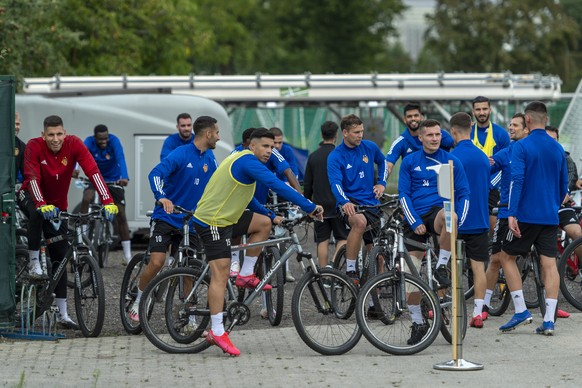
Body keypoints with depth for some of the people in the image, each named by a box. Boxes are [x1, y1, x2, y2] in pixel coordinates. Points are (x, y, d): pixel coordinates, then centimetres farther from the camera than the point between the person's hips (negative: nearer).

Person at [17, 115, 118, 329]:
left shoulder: (74, 144, -22)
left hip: (58, 205, 3)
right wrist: (42, 205, -52)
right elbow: (32, 177, -36)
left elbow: (93, 171, -30)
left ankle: (62, 314, 7)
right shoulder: (34, 146, -26)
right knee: (37, 214, -39)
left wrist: (108, 201, -42)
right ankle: (34, 264, -23)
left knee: (60, 257, 2)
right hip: (31, 197, -3)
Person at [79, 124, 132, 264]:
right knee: (86, 199, -31)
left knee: (121, 215, -2)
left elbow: (120, 158, -38)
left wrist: (125, 177, -56)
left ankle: (128, 256, 4)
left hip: (113, 179, 0)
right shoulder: (89, 142, -22)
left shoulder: (114, 141, -24)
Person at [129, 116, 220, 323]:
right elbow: (155, 174, -26)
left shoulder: (210, 158, 6)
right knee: (157, 262, -17)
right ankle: (137, 303, 6)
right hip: (166, 218, -5)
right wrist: (162, 197, -43)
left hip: (190, 222, 5)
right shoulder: (181, 154, -14)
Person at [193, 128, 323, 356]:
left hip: (225, 218, 10)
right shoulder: (249, 161, -17)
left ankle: (246, 275, 16)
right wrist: (310, 207, -25)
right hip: (213, 222, -10)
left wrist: (271, 216, 25)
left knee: (264, 223, 14)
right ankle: (217, 332, -9)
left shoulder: (242, 160, 16)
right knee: (220, 274, -10)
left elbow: (246, 199, 28)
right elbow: (277, 186, -26)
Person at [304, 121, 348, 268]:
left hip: (320, 205, 3)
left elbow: (307, 184, 7)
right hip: (337, 204, -3)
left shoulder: (313, 156, 4)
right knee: (342, 238, 6)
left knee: (322, 241, 6)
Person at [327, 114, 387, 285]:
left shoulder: (370, 147, 4)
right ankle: (350, 270, -33)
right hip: (349, 203, -5)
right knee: (359, 221, -38)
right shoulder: (335, 157, -9)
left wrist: (381, 183, 12)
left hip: (371, 201, 5)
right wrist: (345, 202, -42)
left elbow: (382, 161, 26)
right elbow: (336, 183, -23)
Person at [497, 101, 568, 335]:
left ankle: (521, 311, 2)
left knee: (507, 256, 10)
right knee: (549, 264, 2)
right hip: (550, 217, 5)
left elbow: (517, 181, -17)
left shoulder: (521, 147, -8)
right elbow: (564, 186, 17)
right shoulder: (558, 149, 10)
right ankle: (549, 321, -3)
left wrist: (512, 213, -19)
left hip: (527, 215, -5)